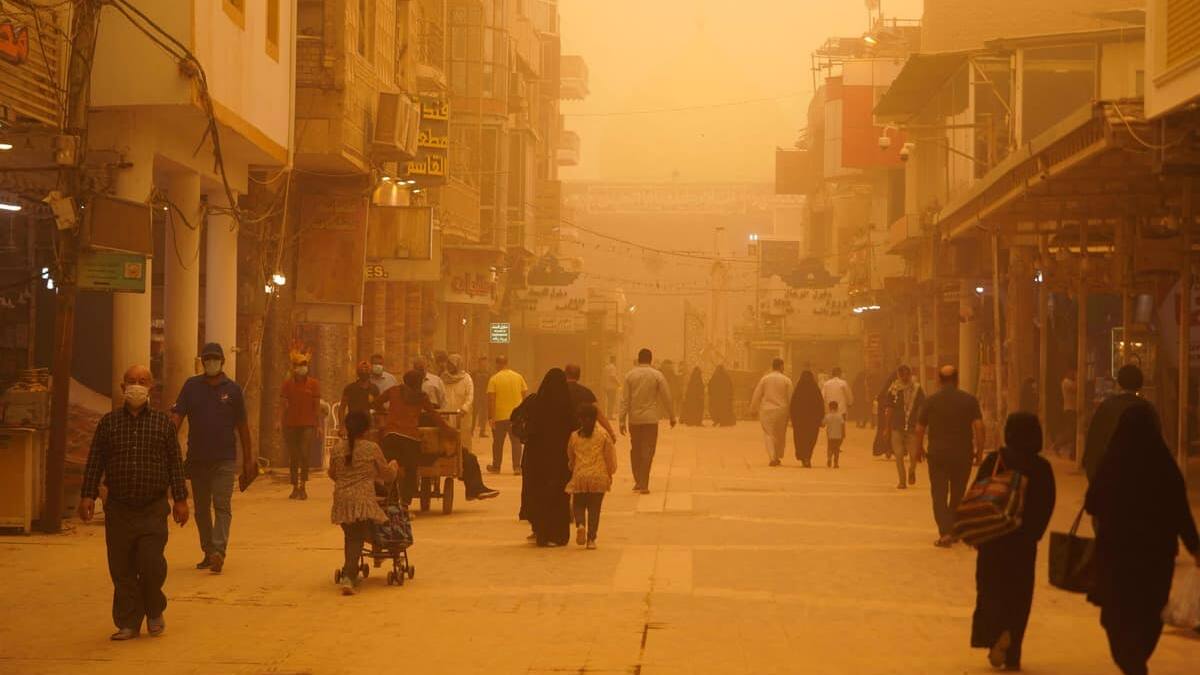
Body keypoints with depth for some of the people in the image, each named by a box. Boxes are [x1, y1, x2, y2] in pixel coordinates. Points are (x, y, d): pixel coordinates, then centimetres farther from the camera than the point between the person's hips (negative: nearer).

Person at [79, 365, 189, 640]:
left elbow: (175, 463, 6)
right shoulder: (109, 422, 6)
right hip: (118, 509, 2)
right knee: (122, 569, 3)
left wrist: (180, 499, 3)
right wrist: (87, 495, -1)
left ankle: (154, 612, 15)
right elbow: (94, 462, 7)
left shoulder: (163, 423, 4)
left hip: (153, 509, -1)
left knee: (151, 563, -10)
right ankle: (127, 623, 13)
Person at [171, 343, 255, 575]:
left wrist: (248, 459, 9)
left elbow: (242, 425, 8)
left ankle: (219, 551, -23)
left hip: (224, 459, -2)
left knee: (222, 506, -13)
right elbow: (176, 417, -2)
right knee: (201, 508, 10)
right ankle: (208, 553, 21)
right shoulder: (191, 386, 5)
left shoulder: (232, 389, 3)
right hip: (197, 458, 2)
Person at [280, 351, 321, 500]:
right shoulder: (288, 383, 7)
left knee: (304, 454, -14)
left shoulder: (313, 384, 4)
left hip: (307, 425, -2)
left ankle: (302, 487, -9)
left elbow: (317, 406, 5)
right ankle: (295, 488, 14)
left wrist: (317, 426, 2)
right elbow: (282, 400, 7)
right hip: (290, 425, 2)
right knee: (293, 457, 6)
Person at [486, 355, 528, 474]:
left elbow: (491, 399, -11)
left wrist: (490, 417, -8)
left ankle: (496, 466, 22)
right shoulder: (518, 377, 2)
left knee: (498, 443, 11)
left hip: (499, 416, -2)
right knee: (516, 442, 5)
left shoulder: (494, 379, -7)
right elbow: (525, 395, 5)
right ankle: (517, 467, -3)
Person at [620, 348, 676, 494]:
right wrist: (672, 416, 8)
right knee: (647, 451, 0)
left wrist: (622, 420, 2)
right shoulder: (657, 375, -4)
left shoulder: (630, 375, 0)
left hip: (634, 419, 2)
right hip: (650, 419, -2)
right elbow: (666, 397, -3)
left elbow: (625, 400, -1)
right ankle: (643, 484, -5)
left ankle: (638, 481, 22)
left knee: (635, 450, 15)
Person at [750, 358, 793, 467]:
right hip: (781, 410, 1)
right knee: (780, 435, 16)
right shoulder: (786, 380, -2)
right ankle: (778, 457, 24)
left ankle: (772, 458, -14)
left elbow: (757, 395, 2)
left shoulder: (765, 379, -1)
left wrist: (754, 409, 13)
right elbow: (790, 398, 0)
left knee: (768, 434, 1)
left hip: (767, 410, -1)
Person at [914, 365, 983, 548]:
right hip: (963, 454, 1)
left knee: (939, 494, 1)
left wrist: (919, 449, 16)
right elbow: (979, 426, -8)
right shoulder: (969, 400, -2)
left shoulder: (931, 401, -2)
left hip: (938, 455, -1)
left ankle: (945, 532, -14)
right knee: (958, 494, 15)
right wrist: (979, 450, 2)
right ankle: (954, 531, 23)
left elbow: (920, 428, 1)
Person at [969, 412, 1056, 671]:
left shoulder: (994, 461, -8)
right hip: (1025, 543, 1)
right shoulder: (1042, 468, -4)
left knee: (990, 591, 9)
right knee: (1019, 596, 10)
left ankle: (997, 633, -18)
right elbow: (1046, 507, -2)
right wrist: (1033, 533, 10)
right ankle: (1012, 655, 8)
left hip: (993, 538, -1)